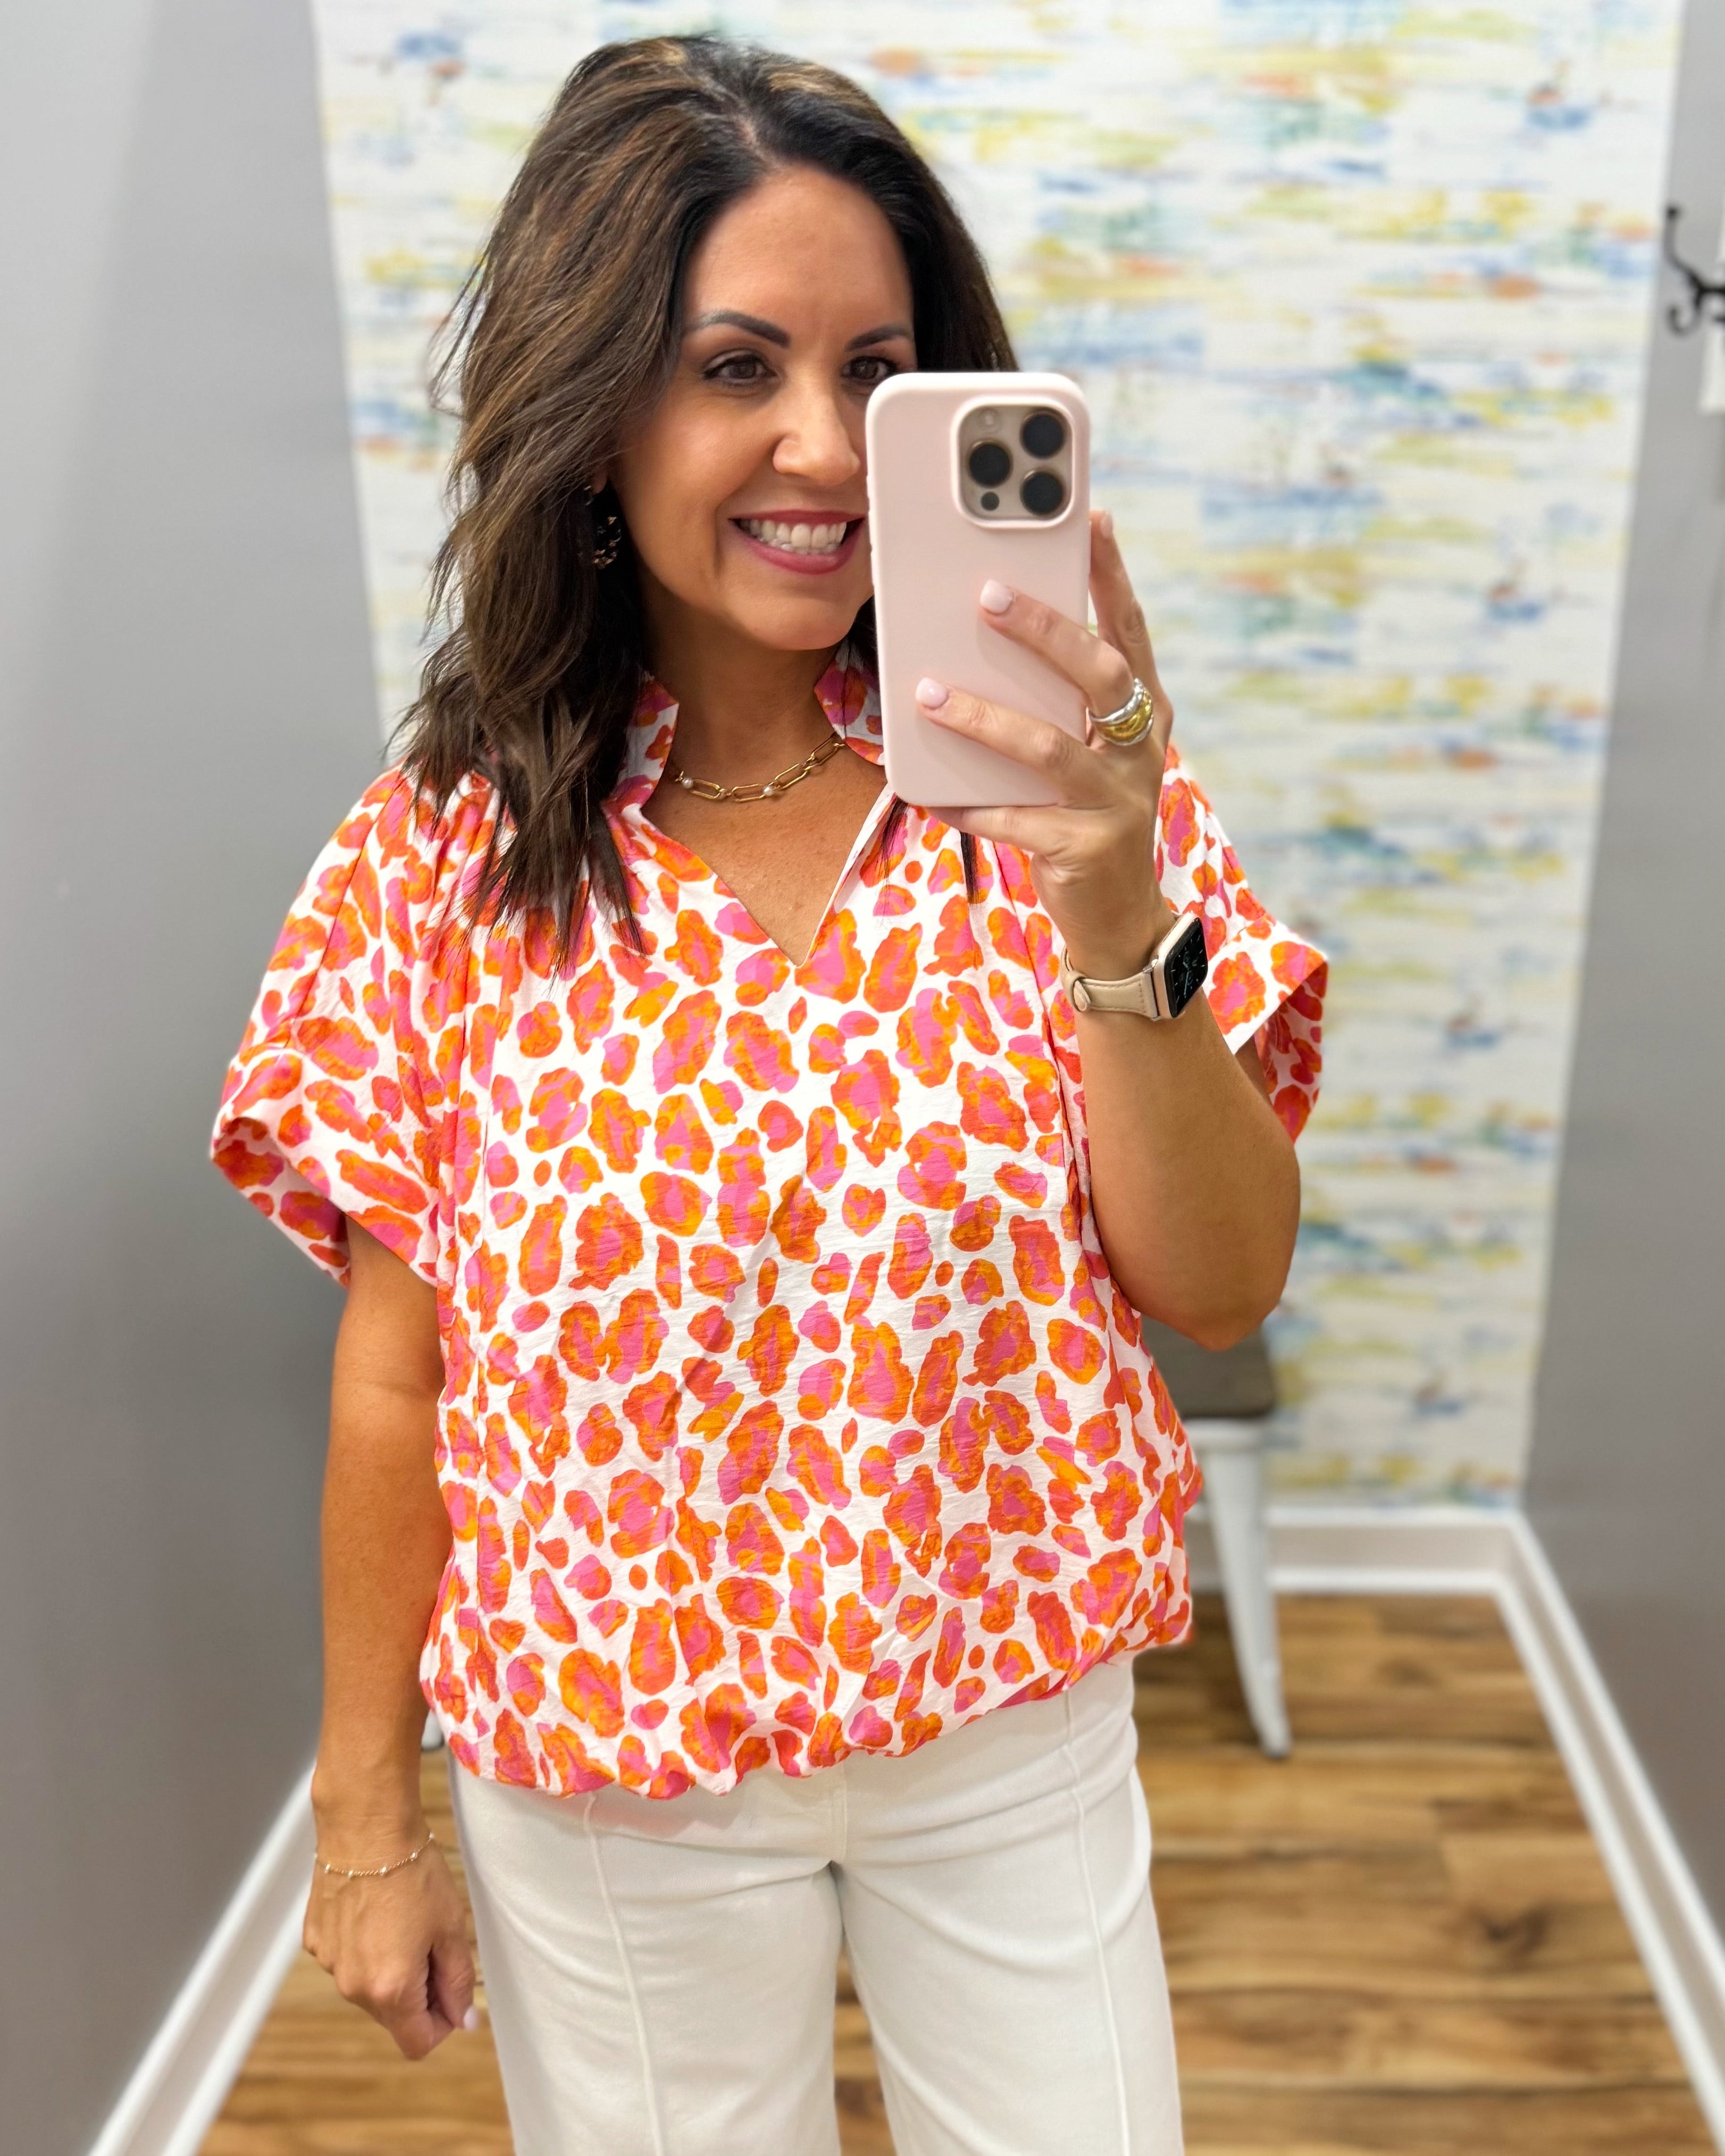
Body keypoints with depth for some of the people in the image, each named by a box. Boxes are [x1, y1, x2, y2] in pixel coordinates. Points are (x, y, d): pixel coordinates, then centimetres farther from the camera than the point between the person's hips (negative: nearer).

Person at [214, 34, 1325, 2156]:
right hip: (602, 1779, 0)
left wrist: (1116, 915, -27)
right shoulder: (448, 849, -12)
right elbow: (396, 1377, -6)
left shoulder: (1042, 783, -10)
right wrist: (365, 1818, 2)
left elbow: (1220, 1286, -11)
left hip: (1014, 1732, 1)